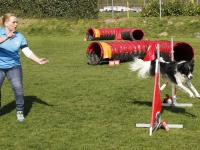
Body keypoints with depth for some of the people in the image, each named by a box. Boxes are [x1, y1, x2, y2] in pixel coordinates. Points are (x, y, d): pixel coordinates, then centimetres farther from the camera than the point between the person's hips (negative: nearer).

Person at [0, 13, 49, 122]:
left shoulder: (19, 36, -4)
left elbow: (27, 51, -7)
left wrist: (38, 60, -19)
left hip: (14, 66, 1)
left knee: (18, 88, -11)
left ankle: (20, 111, 6)